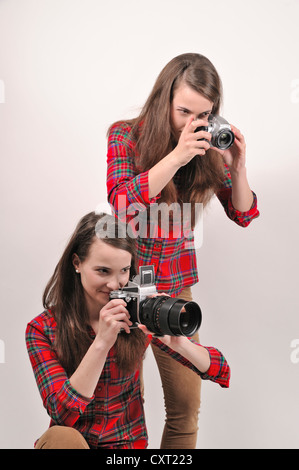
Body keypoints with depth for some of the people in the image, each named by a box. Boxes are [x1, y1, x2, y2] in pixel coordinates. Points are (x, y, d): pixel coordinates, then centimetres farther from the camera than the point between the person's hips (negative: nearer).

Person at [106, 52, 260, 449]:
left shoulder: (207, 149, 0)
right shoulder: (125, 136, -6)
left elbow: (243, 214, 3)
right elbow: (122, 202, -20)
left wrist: (238, 167, -15)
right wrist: (177, 156, -27)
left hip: (177, 288, 3)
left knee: (186, 409, 6)